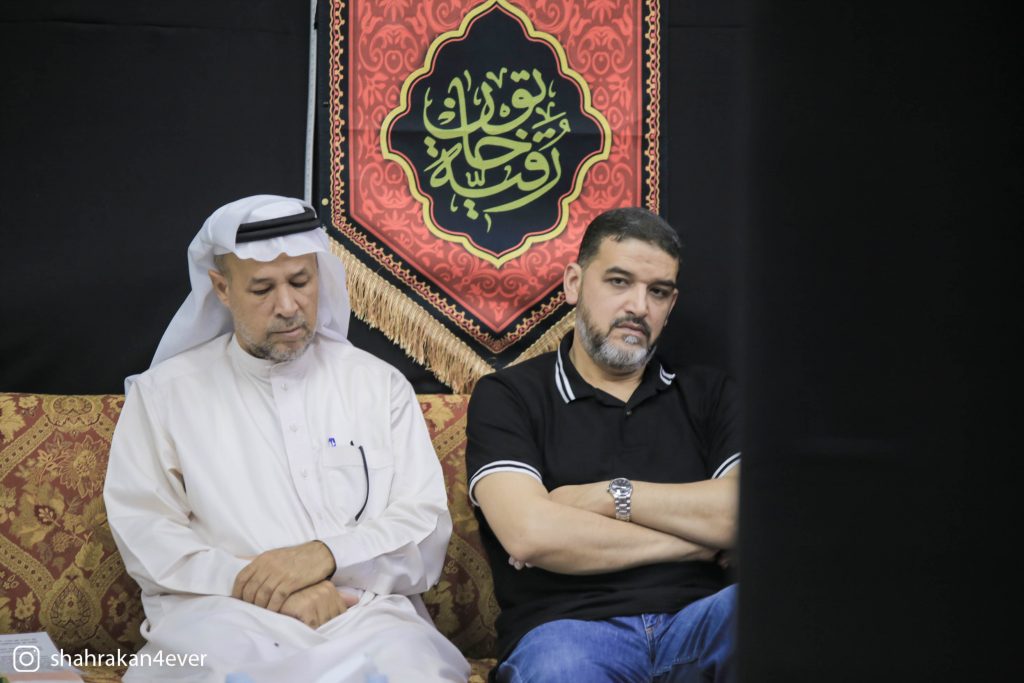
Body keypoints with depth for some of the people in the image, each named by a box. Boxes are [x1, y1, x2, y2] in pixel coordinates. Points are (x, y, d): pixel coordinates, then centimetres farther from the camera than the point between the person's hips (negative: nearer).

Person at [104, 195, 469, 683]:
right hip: (223, 614, -1)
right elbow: (140, 527, 2)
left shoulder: (379, 384, 15)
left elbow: (426, 529, 7)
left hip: (365, 612, 2)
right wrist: (249, 578, -14)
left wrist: (326, 555, -11)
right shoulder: (165, 391, 12)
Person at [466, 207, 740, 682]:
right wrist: (692, 541, 0)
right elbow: (529, 535, -9)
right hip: (568, 629, -4)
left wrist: (610, 497, -3)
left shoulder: (707, 393, 19)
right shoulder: (507, 397, 9)